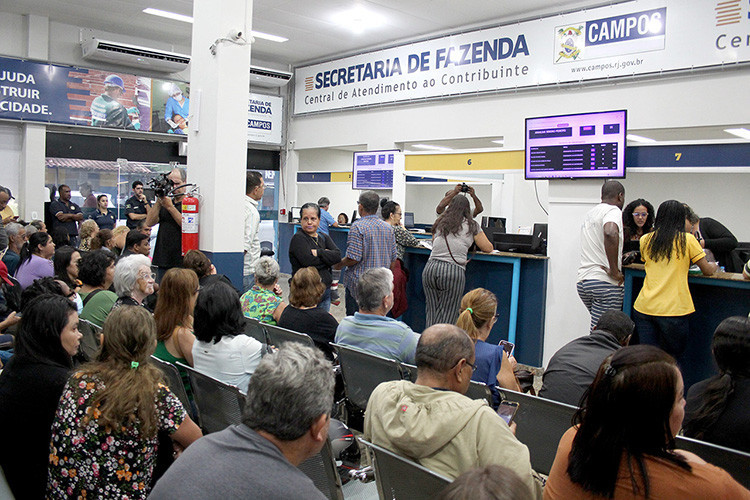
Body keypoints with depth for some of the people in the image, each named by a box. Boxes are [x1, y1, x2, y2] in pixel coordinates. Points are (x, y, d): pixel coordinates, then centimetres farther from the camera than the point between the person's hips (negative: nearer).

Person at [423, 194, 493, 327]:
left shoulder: (440, 223, 19)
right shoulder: (472, 226, 9)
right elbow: (488, 248, 15)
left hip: (431, 267, 4)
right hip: (453, 270, -4)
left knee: (431, 312, 10)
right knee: (447, 316, 1)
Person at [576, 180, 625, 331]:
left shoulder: (590, 213, 21)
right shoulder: (613, 210, -6)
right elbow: (610, 233, -29)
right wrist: (614, 270, -23)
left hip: (583, 280, 8)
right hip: (604, 282, -8)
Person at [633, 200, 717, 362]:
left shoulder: (646, 240, 8)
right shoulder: (687, 240, -1)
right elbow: (707, 271, 7)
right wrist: (713, 266, 29)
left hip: (643, 308, 3)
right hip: (672, 310, -3)